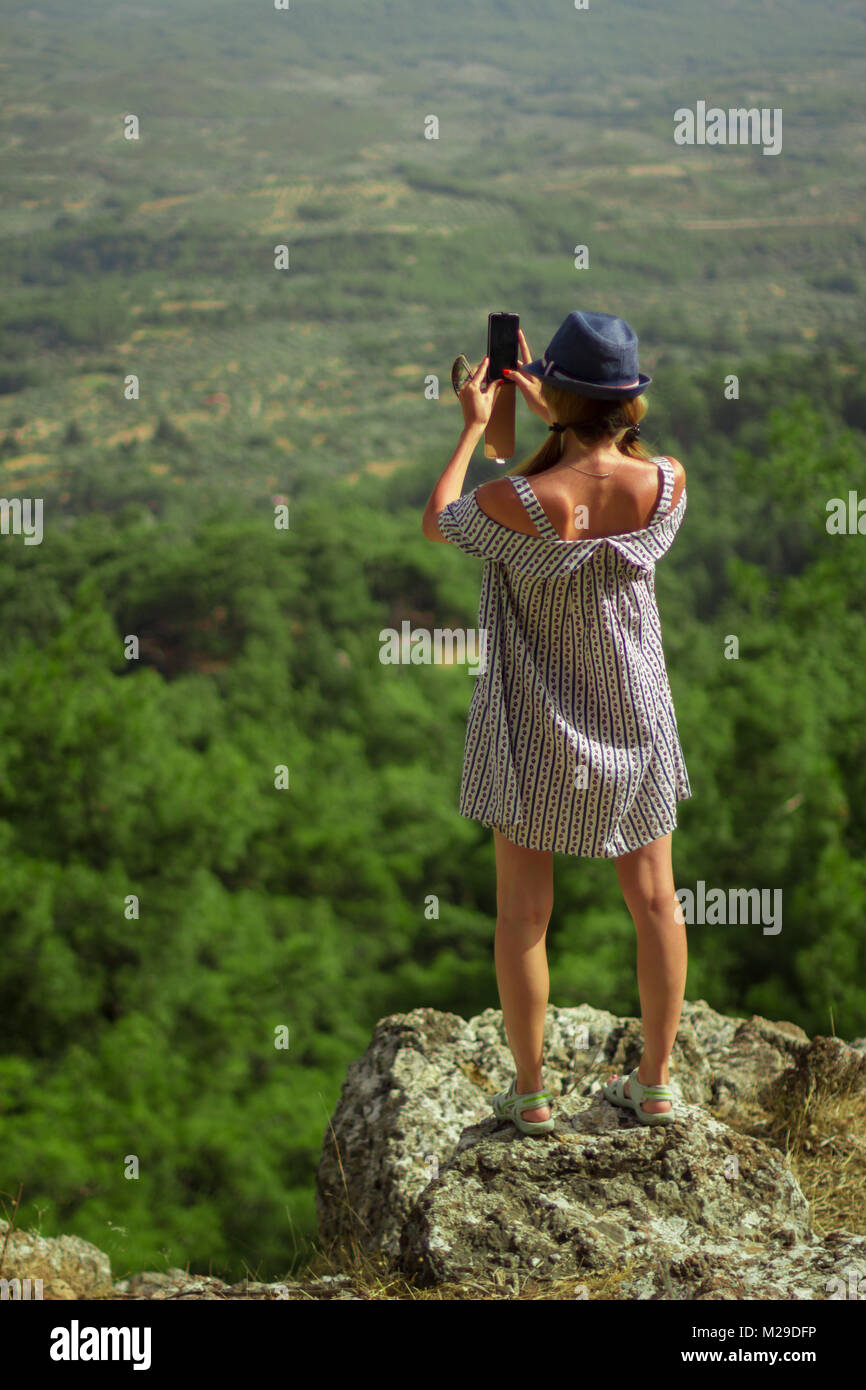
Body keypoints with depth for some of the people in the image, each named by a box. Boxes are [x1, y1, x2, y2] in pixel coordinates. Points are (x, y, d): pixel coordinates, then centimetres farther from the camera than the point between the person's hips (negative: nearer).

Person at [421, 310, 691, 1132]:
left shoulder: (515, 501, -27)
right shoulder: (667, 484, -17)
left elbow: (435, 524, -4)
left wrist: (473, 428, 5)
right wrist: (551, 415, 12)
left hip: (534, 731, -3)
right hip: (634, 724, 3)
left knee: (522, 911, 11)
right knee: (654, 901, 14)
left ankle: (530, 1093, 19)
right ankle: (655, 1085, 23)